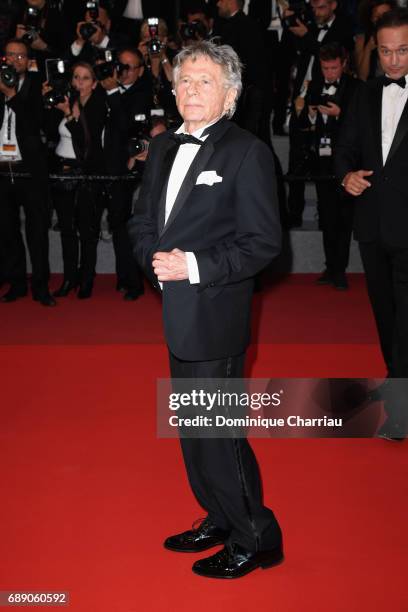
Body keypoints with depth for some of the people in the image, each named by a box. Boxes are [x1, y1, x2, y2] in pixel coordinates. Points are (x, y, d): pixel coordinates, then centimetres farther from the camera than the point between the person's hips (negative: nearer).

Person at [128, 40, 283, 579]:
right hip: (178, 312, 8)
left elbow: (264, 241, -14)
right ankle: (221, 519, 37)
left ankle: (256, 538, 19)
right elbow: (142, 220, 15)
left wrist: (195, 266, -20)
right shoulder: (163, 147, 12)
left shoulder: (248, 152, -11)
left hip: (216, 313, -8)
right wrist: (155, 259, -5)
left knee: (216, 429, -1)